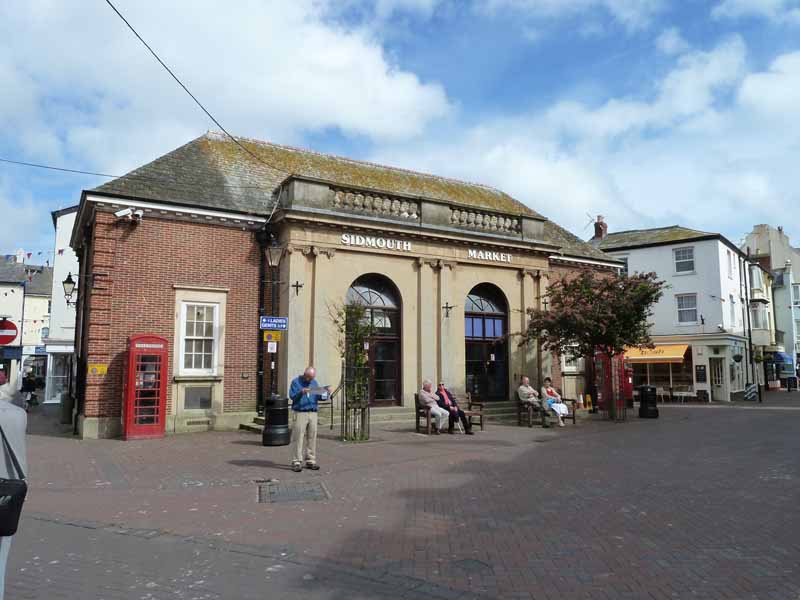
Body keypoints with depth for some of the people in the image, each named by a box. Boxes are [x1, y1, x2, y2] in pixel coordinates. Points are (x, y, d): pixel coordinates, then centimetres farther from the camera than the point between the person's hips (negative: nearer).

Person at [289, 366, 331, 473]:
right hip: (300, 413, -5)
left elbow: (319, 397, 13)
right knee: (298, 438, -7)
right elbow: (292, 396, -8)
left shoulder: (314, 382, 16)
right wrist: (301, 392, -24)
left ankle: (310, 461, 14)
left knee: (312, 438, 6)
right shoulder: (296, 382, 1)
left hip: (313, 413, 5)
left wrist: (326, 392, -5)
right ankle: (296, 462, -3)